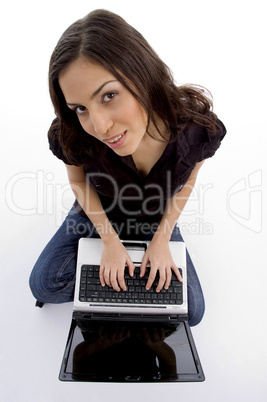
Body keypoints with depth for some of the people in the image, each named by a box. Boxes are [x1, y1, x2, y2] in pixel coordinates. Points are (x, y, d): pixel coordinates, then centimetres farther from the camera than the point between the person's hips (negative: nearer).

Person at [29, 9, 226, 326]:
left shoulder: (199, 126, -33)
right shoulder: (73, 136, -33)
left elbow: (188, 176, -11)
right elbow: (78, 179, -10)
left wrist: (162, 238, -13)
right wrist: (110, 240, -14)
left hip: (157, 218, 1)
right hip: (99, 213, 0)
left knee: (191, 311, 2)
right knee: (44, 285, -11)